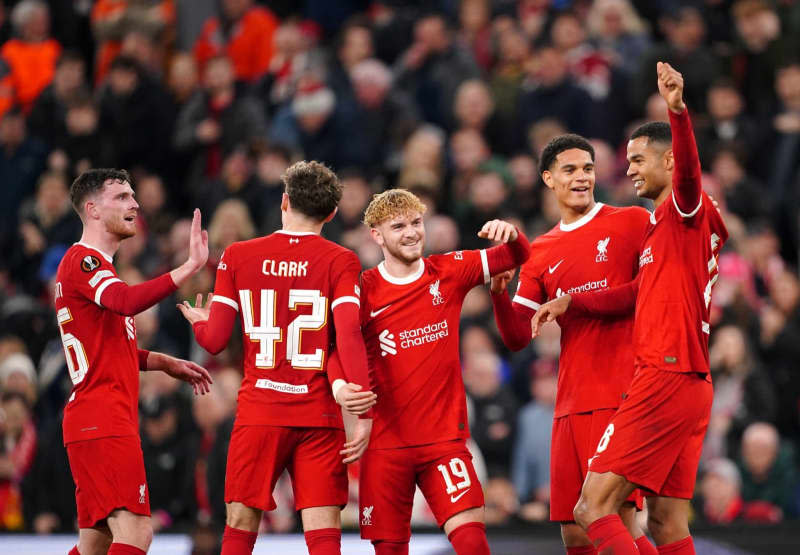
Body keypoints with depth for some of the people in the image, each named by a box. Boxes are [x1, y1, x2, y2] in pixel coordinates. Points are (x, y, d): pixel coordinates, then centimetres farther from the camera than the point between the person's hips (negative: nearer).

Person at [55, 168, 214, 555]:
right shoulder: (83, 260, -10)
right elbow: (127, 302, -31)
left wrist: (166, 363, 24)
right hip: (103, 421, -11)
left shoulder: (88, 263, 23)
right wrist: (190, 266, -36)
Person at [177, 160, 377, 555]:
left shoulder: (237, 256, 4)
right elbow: (349, 335, -13)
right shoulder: (341, 262, -2)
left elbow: (215, 340, 6)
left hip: (258, 412, 1)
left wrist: (199, 321, 29)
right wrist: (364, 411, -13)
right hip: (320, 418, -1)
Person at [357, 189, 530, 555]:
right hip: (385, 441, 0)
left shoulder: (448, 272, 4)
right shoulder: (364, 289, -1)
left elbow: (518, 257, 7)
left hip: (444, 438, 0)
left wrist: (510, 234, -16)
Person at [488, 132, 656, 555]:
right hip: (570, 404, 5)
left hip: (621, 395, -5)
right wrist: (499, 292, -9)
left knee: (617, 518, -17)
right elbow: (517, 338, 10)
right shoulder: (541, 254, 15)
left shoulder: (633, 223, 2)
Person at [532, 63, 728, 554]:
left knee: (594, 507, -12)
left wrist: (678, 110, -47)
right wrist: (571, 302, 24)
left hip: (666, 379, -10)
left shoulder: (686, 209, -6)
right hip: (692, 385, 10)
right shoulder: (662, 225, 24)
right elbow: (639, 294, 32)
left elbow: (688, 168, -28)